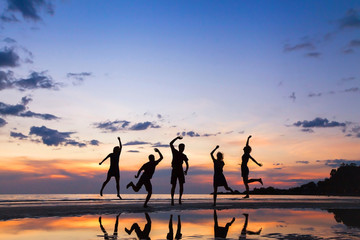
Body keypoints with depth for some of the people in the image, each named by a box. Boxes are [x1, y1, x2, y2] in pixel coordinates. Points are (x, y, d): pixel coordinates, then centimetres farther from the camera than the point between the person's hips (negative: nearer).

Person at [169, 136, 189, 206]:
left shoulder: (184, 156, 9)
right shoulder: (175, 152, 3)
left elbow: (187, 164, 10)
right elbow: (171, 144, -7)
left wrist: (186, 170, -5)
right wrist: (177, 138, -11)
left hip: (180, 171, 3)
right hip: (174, 171, -2)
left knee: (181, 186, -4)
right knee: (173, 186, -4)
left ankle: (180, 199, 5)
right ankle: (172, 199, -1)